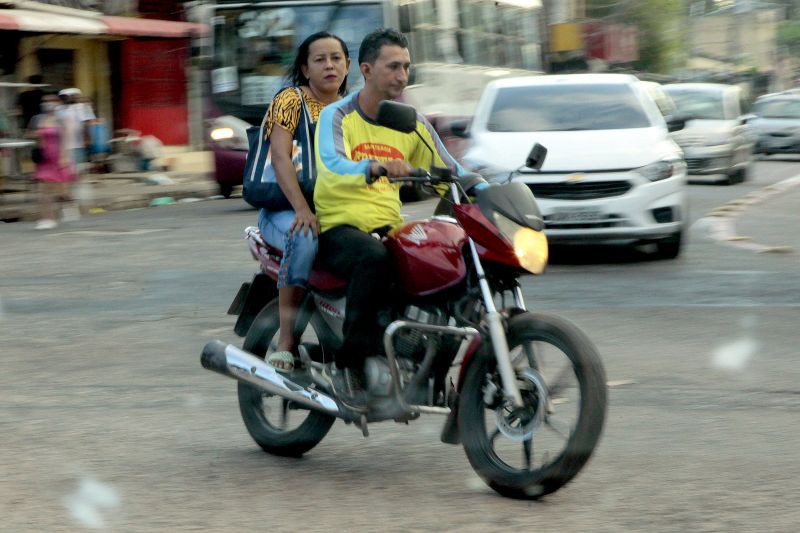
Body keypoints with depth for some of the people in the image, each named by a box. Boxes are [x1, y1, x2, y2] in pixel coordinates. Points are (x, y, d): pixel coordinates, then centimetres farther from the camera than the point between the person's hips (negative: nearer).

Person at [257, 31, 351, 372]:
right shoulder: (291, 100, 0)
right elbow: (280, 156, -13)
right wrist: (302, 209, -27)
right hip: (285, 209, -5)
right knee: (305, 238, -40)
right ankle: (286, 339, -31)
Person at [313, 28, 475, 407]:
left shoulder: (413, 123, 13)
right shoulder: (337, 116, -4)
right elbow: (333, 167, -24)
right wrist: (375, 167, -45)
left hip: (388, 228, 6)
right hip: (339, 228, -5)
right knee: (374, 259, -40)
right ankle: (347, 362, -27)